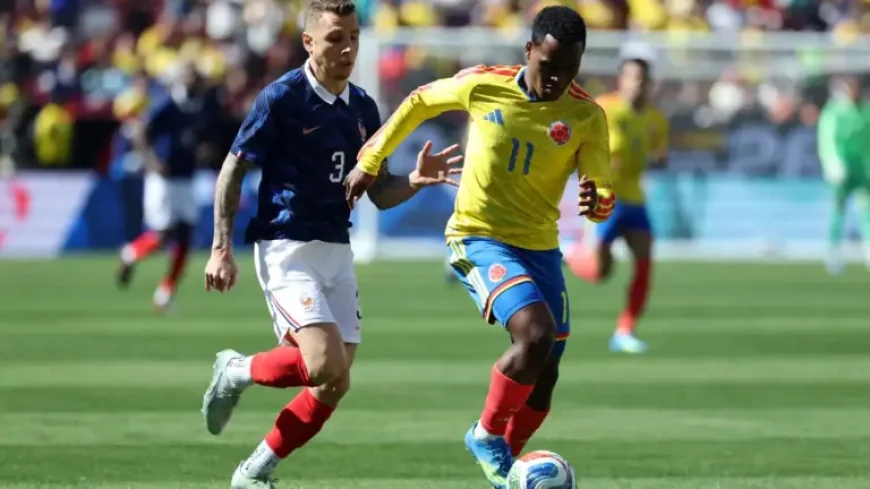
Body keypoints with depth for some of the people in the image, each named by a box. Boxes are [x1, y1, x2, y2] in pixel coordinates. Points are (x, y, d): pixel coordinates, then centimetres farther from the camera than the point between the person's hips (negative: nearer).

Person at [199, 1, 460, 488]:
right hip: (287, 248, -7)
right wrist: (222, 248, -10)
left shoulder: (363, 108, 9)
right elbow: (234, 169, -5)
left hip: (337, 251, 7)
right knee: (326, 366, -22)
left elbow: (378, 192, 14)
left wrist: (416, 181, -8)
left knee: (335, 386, 2)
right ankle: (238, 371, 5)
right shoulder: (282, 98, -10)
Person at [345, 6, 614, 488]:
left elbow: (602, 196, -11)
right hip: (478, 237, -4)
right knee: (535, 334, -27)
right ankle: (487, 433, -6)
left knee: (543, 375, 6)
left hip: (540, 247, 4)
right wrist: (368, 162, 12)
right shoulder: (482, 86, -10)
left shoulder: (587, 116, -8)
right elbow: (418, 102, 8)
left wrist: (595, 201, -36)